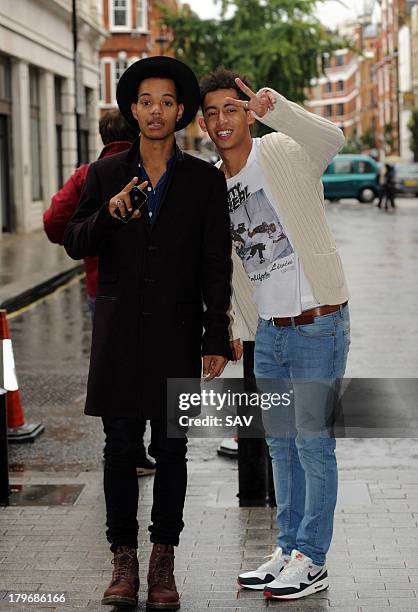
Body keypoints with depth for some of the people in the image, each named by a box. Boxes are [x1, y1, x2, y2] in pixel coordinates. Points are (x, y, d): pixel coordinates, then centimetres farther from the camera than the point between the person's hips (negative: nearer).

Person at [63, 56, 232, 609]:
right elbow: (75, 244, 4)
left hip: (177, 335, -1)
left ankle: (163, 563, 15)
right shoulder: (105, 175, 8)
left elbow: (217, 267, 3)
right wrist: (110, 214, -15)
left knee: (171, 450, 4)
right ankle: (124, 559, 14)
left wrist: (217, 339, -2)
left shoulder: (205, 180, 4)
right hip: (119, 334, 1)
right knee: (120, 449, 3)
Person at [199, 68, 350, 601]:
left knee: (312, 441, -1)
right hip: (268, 332, 7)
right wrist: (236, 332, 14)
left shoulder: (284, 153, -10)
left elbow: (332, 140, -33)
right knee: (280, 443, 14)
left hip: (317, 323, -7)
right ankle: (289, 549, 26)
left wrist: (274, 107, -46)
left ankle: (311, 560, 10)